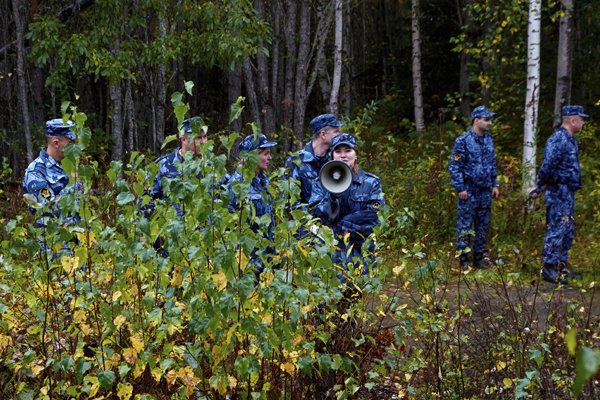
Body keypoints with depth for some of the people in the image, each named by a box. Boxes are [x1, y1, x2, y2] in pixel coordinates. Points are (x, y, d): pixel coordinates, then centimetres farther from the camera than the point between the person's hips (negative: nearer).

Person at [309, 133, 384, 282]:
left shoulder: (371, 182, 6)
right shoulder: (322, 183, 8)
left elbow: (374, 216, -5)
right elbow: (317, 215, -4)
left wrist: (340, 225, -10)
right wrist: (332, 196, -22)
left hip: (361, 254, 0)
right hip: (329, 252, 0)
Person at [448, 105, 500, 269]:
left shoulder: (489, 140, 9)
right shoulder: (463, 141, -12)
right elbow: (454, 166, -12)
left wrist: (495, 184, 13)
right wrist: (460, 188, -15)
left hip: (485, 191, 6)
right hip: (468, 191, -6)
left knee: (483, 225, 10)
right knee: (465, 225, -2)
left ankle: (478, 257, 20)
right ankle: (464, 259, 5)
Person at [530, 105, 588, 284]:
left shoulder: (570, 139, 14)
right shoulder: (558, 139, -19)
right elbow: (547, 166, -26)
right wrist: (539, 188, -17)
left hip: (568, 192, 10)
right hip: (558, 192, -10)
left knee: (567, 231, 15)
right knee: (556, 230, -7)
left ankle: (562, 265, 23)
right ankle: (548, 268, -3)